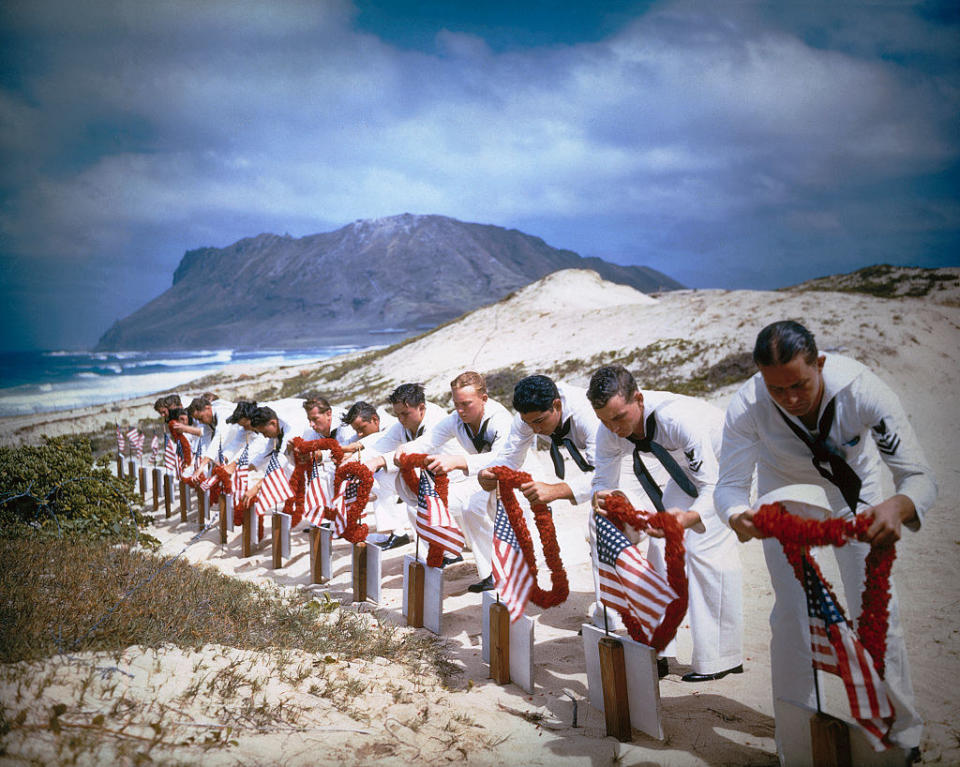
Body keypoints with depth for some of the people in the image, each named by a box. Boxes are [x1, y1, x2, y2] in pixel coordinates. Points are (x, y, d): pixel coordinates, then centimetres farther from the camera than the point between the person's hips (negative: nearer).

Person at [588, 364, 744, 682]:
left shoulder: (678, 419, -42)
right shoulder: (609, 434, -22)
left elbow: (714, 488, -40)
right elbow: (603, 482, -12)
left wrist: (689, 517, -60)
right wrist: (602, 498, -37)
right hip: (688, 468, 7)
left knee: (706, 547, -18)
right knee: (661, 543, -2)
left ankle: (720, 658, -7)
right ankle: (658, 652, 7)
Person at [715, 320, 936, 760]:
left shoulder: (862, 390, -38)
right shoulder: (746, 407, -35)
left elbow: (919, 475, -35)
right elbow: (729, 484, -29)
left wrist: (898, 507, -59)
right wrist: (738, 516, -53)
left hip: (852, 486, 0)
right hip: (784, 490, 0)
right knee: (791, 612, -6)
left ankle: (901, 734, 17)